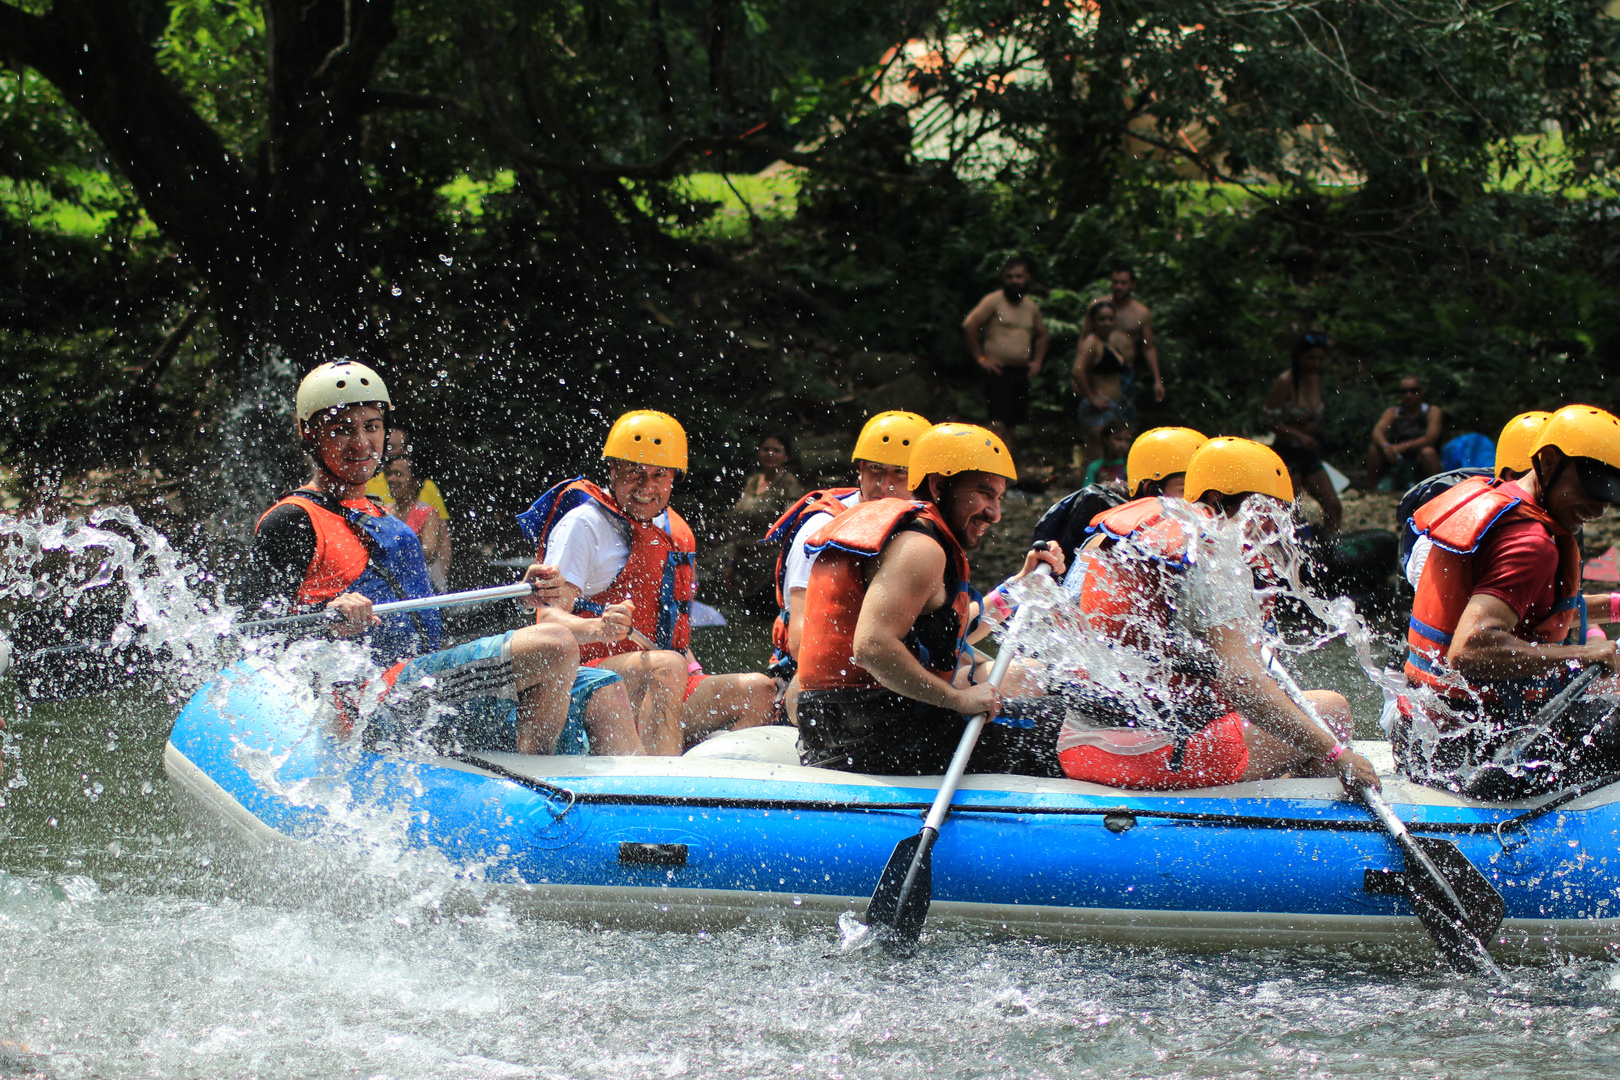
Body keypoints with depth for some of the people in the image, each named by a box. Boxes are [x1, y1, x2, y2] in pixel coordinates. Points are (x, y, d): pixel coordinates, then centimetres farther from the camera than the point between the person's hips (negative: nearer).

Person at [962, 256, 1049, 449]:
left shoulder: (1032, 307, 15)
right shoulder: (994, 301, -5)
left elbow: (1043, 335, 31)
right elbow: (969, 325, -13)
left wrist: (1037, 361, 16)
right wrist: (981, 358, -14)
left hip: (1022, 373, 7)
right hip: (999, 371, -7)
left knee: (1011, 424, 8)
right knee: (999, 423, -15)